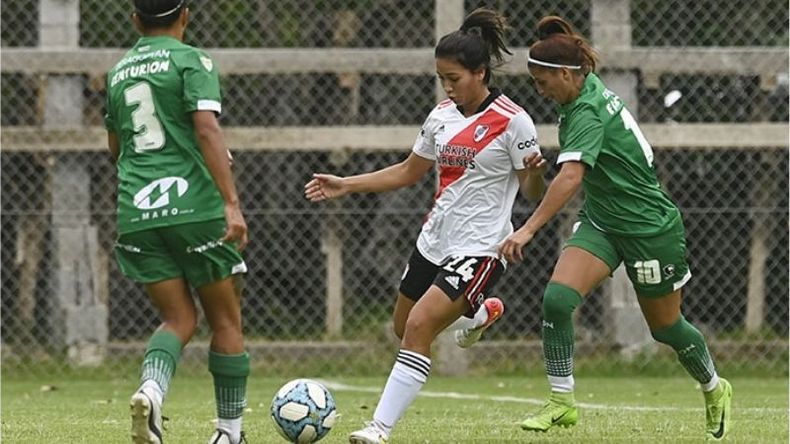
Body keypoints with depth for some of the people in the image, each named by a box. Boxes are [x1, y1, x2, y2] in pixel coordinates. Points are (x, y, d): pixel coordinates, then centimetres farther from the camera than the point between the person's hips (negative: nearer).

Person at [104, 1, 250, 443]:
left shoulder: (118, 72, 17)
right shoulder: (191, 60, -1)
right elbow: (207, 129, -15)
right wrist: (232, 203, -19)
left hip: (136, 210, 5)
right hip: (194, 206, -5)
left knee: (179, 318, 9)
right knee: (227, 319, 10)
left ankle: (151, 387, -21)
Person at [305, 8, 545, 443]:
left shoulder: (512, 122, -14)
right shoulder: (442, 116, 5)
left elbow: (532, 193, -9)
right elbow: (408, 172, 18)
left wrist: (534, 173, -33)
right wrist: (345, 185, 11)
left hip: (478, 246, -8)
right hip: (434, 240, 8)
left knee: (419, 325, -21)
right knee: (403, 328, 18)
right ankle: (481, 312, 46)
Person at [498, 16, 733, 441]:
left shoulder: (586, 114, -28)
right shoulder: (589, 86, -2)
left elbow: (570, 177, -42)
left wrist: (528, 230, -50)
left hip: (648, 228, -8)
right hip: (601, 222, 8)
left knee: (666, 327, 10)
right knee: (557, 298, -15)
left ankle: (714, 389, 38)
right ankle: (562, 402, -9)